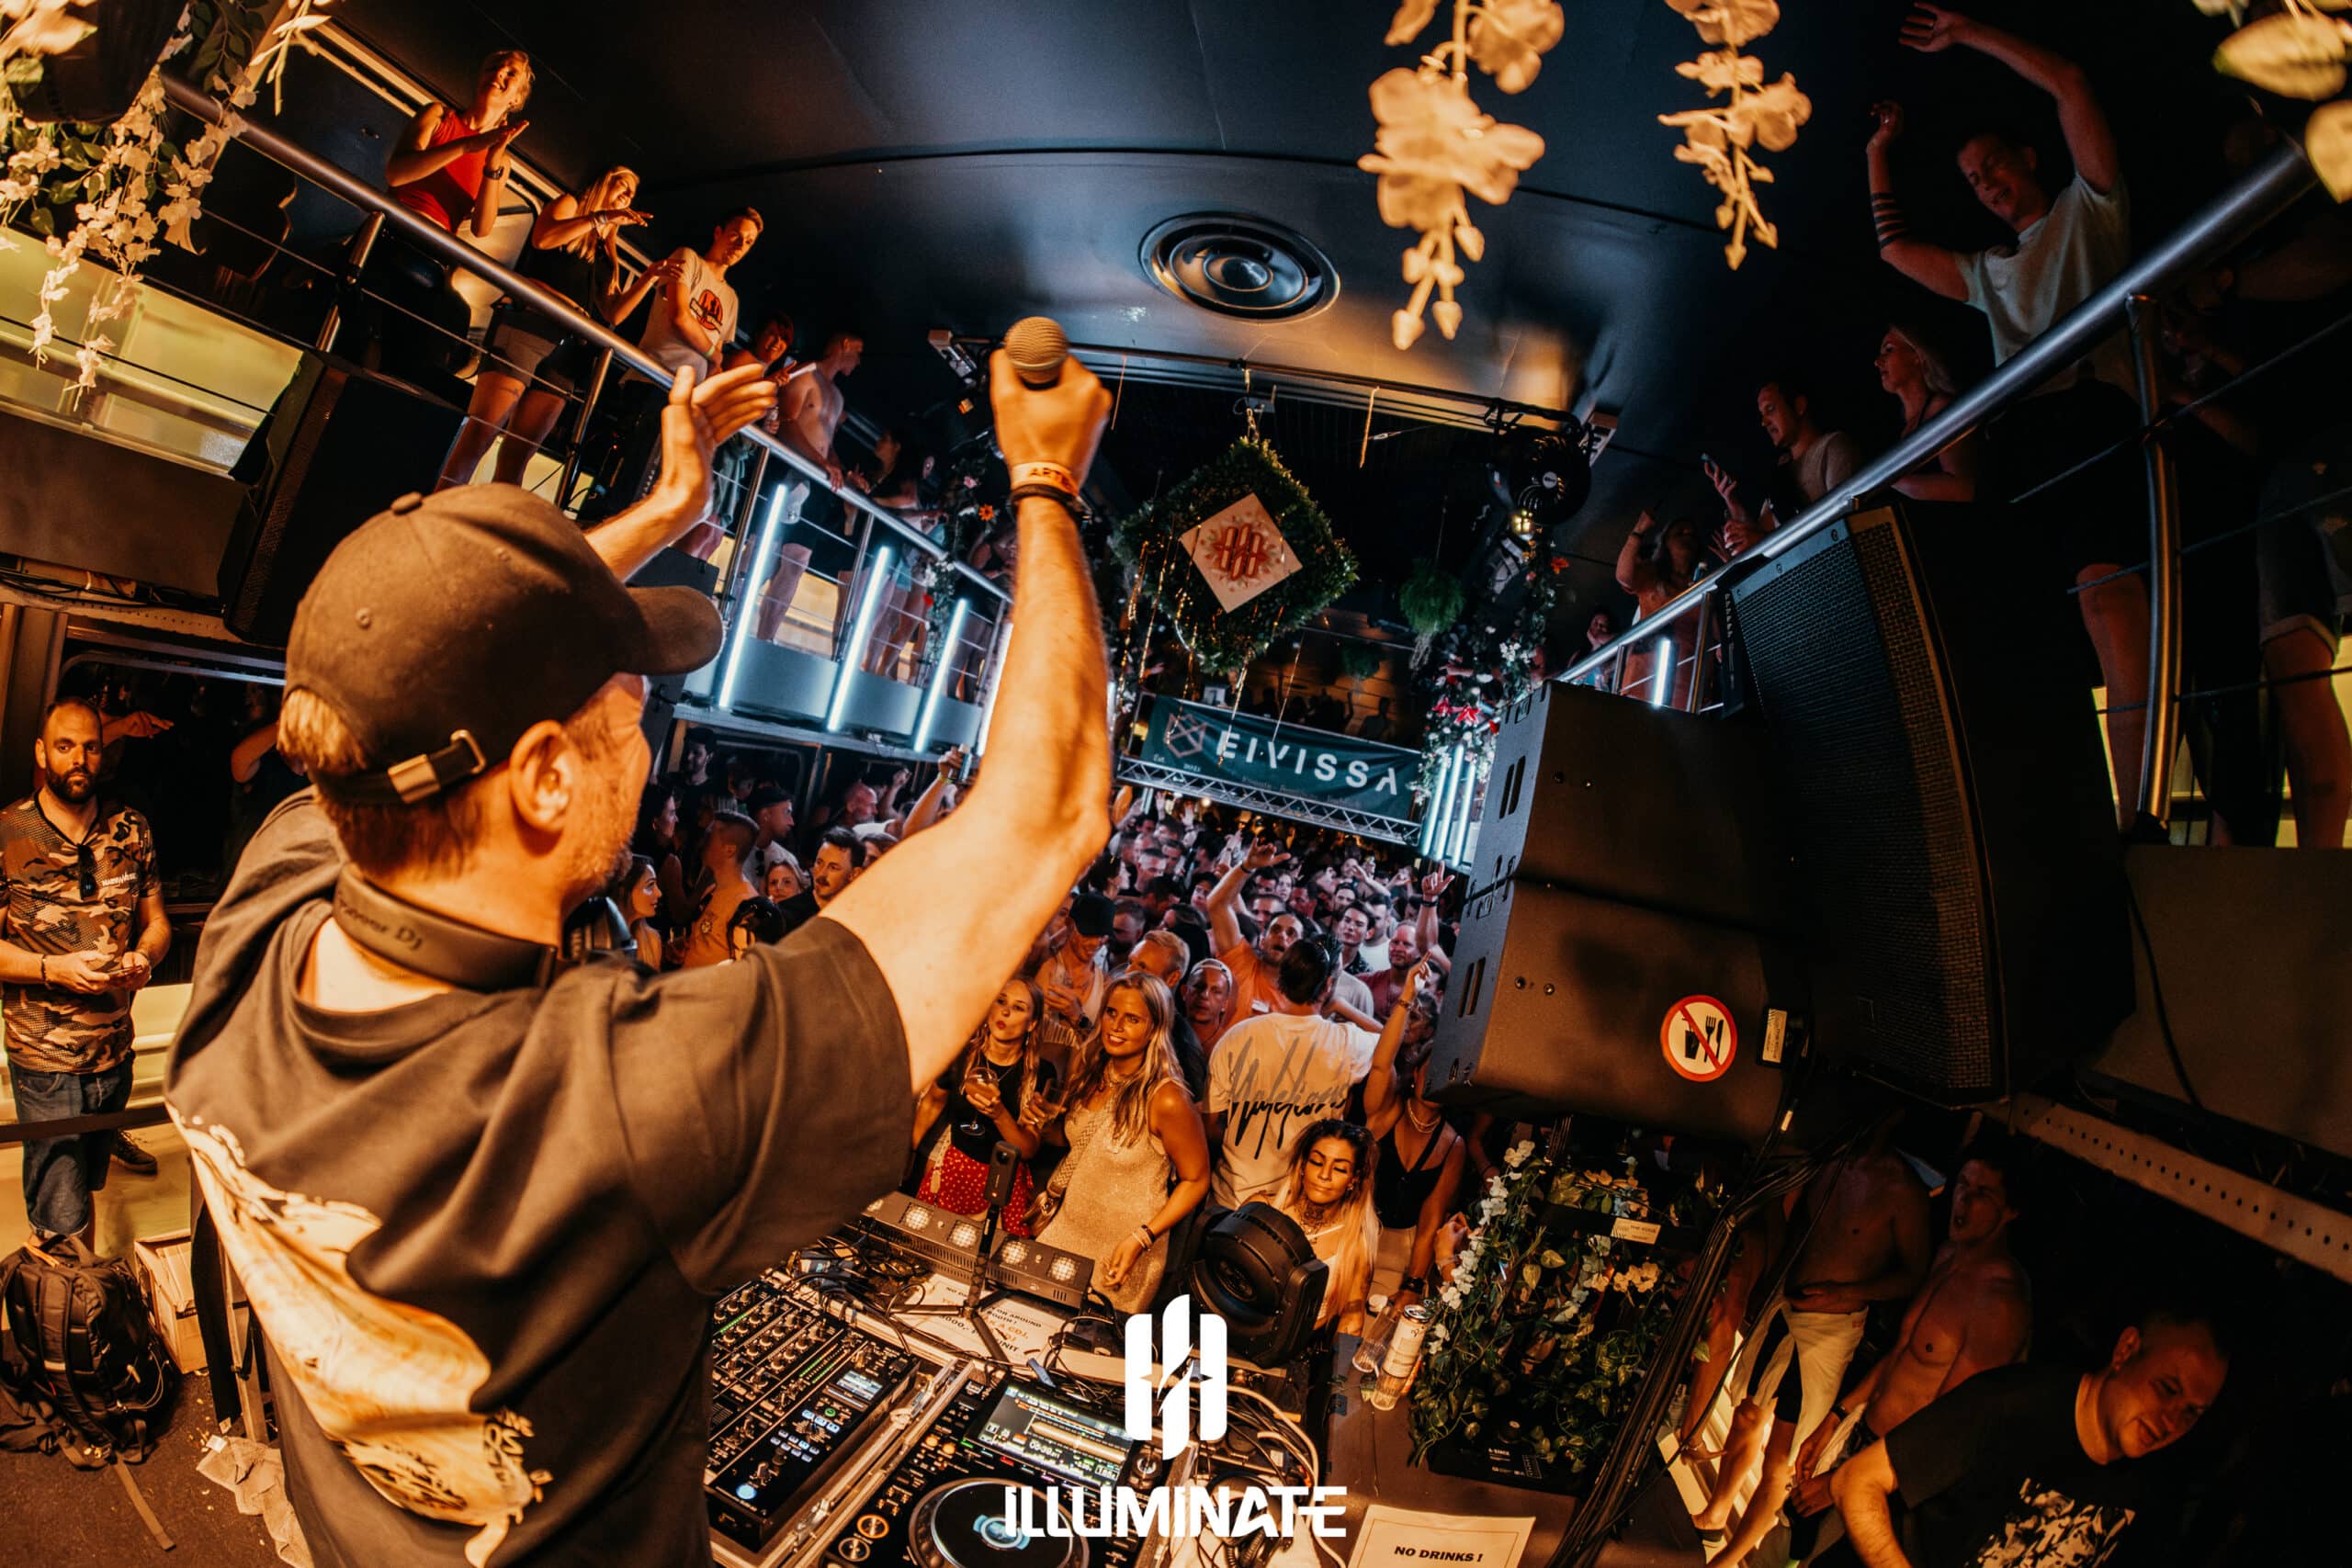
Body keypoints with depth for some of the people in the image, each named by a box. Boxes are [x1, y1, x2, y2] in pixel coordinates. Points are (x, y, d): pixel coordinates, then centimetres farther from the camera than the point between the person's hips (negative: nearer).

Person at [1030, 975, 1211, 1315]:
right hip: (1065, 1227, 6)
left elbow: (1196, 1180, -15)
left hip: (1120, 1249, -5)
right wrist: (1045, 1125, -9)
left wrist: (1141, 1240, -22)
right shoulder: (1088, 1069, -5)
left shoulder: (1166, 1099, -25)